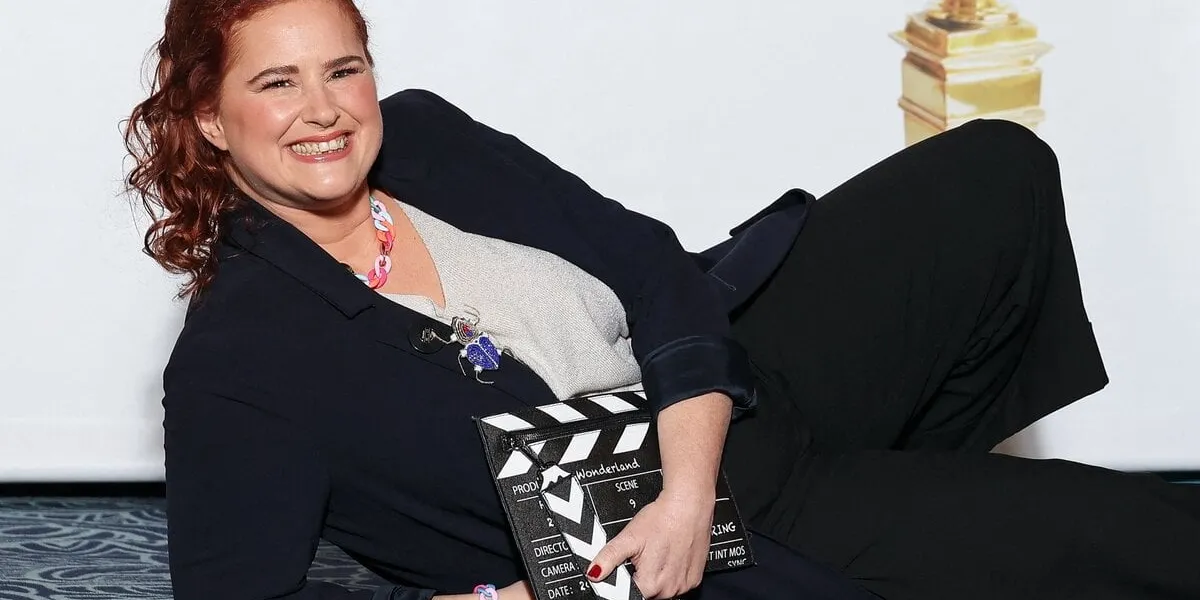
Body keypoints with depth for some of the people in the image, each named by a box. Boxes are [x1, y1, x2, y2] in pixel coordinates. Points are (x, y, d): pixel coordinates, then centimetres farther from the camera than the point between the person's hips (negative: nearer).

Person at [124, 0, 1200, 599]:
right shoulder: (232, 366, -15)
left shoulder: (421, 137, -1)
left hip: (709, 382, 6)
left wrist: (688, 488, -19)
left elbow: (649, 265, -4)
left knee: (998, 173, -3)